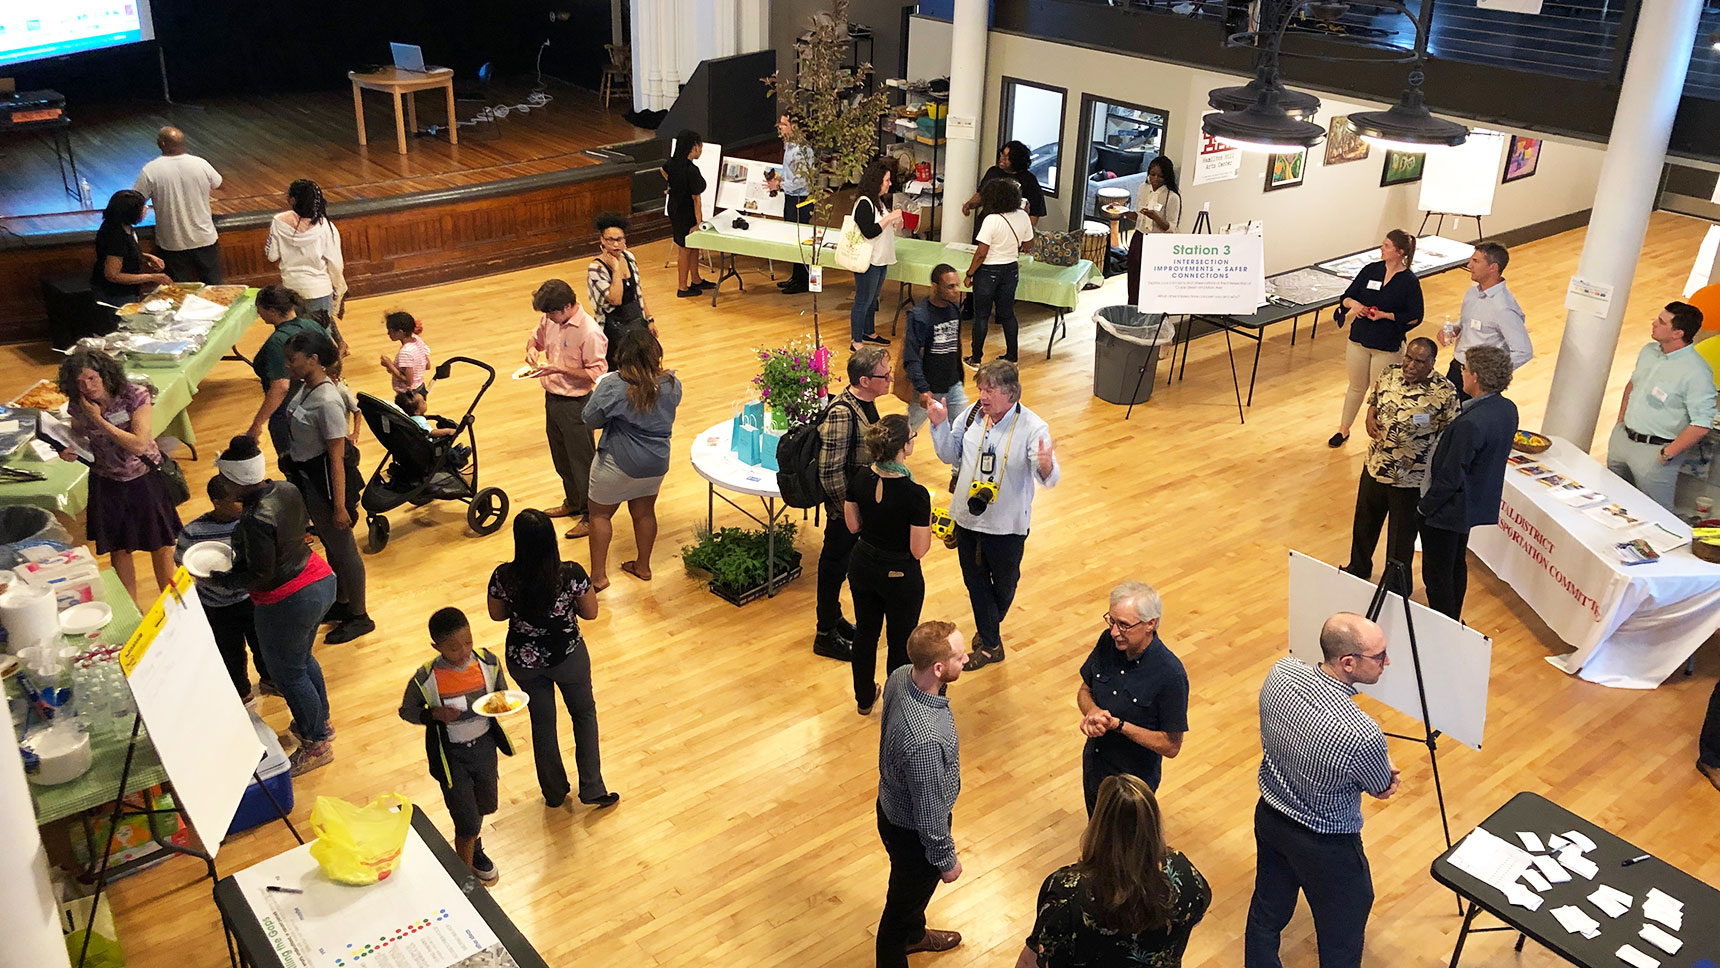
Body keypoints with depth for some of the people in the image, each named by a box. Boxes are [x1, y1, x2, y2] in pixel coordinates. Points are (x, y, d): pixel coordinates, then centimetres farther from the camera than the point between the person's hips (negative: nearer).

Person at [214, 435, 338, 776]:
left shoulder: (255, 521, -29)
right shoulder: (288, 490, -4)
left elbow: (260, 576, -23)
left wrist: (220, 578, -8)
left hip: (287, 604, -9)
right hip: (321, 582, 9)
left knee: (288, 674, 12)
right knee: (302, 658, 28)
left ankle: (316, 745, 27)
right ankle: (322, 721, 47)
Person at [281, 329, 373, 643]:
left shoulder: (327, 402, -27)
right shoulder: (306, 388, -1)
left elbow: (337, 457, -24)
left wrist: (340, 506, -21)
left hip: (325, 481, -9)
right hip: (306, 476, 9)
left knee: (342, 548, 7)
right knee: (329, 544, 24)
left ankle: (359, 617, 23)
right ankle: (341, 604, 42)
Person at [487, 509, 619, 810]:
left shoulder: (503, 577, -22)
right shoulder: (572, 574, -26)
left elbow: (497, 615, -4)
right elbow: (590, 612, -11)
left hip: (523, 661, 2)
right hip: (567, 657, -2)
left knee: (542, 722, 22)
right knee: (584, 713, 23)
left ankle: (554, 792, 39)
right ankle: (592, 788, 28)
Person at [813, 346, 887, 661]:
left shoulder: (866, 402, 0)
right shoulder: (842, 413, -29)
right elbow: (830, 472, -27)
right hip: (844, 508, -8)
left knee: (840, 564, 23)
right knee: (835, 565, 8)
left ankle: (834, 618, 42)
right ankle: (826, 636, 25)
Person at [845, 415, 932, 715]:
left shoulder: (859, 478, -14)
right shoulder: (915, 495, -30)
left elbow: (853, 525, 0)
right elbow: (919, 550, -21)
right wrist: (928, 521, -5)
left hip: (862, 567, 5)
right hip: (900, 576, -5)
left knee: (865, 633, 25)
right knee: (901, 643, 18)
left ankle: (864, 698, 45)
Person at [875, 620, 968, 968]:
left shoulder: (900, 676, -19)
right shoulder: (925, 738, -44)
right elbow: (929, 813, -29)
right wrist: (946, 859, -11)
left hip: (893, 803, 8)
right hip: (913, 831, -8)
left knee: (913, 890, 36)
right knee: (903, 901, 22)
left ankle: (914, 934, 64)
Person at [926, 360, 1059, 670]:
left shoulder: (1033, 428, -20)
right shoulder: (973, 414, -7)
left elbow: (1050, 479, -27)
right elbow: (950, 455, 6)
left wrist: (1047, 467, -50)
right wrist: (940, 425, -10)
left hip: (1006, 525, -4)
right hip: (968, 517, 4)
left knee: (1004, 584, 20)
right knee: (975, 582, 15)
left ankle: (988, 629, 49)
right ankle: (990, 645, 33)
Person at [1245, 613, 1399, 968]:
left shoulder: (1281, 672, -19)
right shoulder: (1363, 736, -36)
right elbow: (1384, 789, -13)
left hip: (1269, 817, 6)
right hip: (1326, 846, -6)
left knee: (1265, 915, 27)